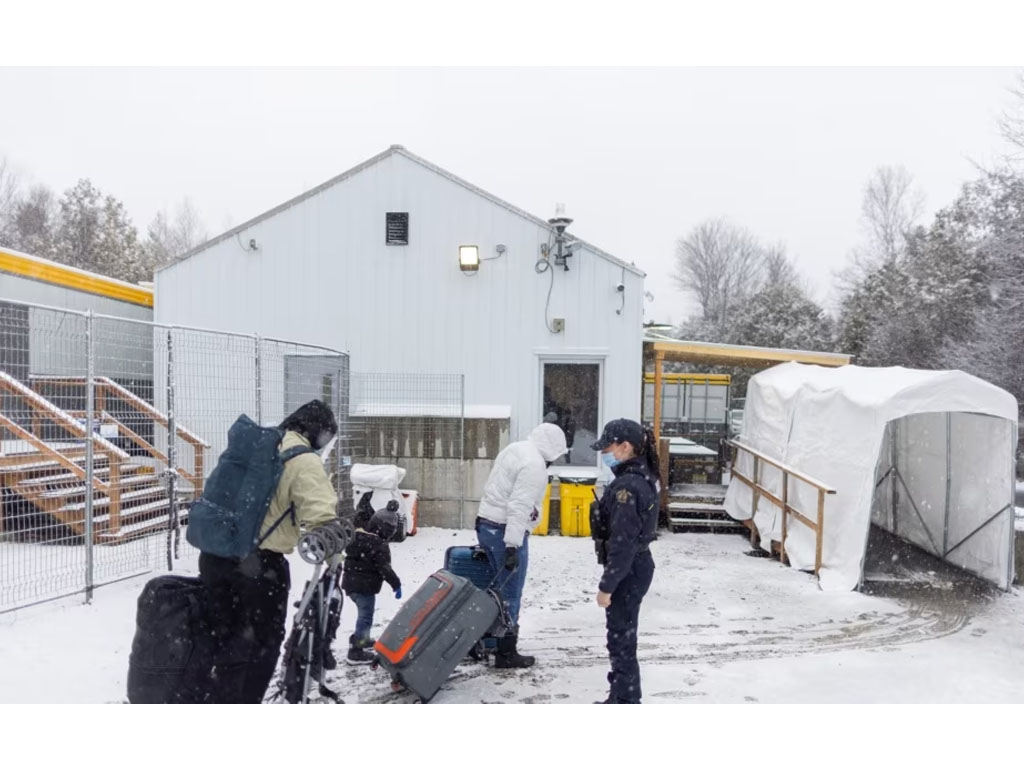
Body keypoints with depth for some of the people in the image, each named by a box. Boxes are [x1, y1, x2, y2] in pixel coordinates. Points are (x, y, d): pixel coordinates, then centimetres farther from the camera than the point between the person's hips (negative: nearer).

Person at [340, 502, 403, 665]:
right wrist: (396, 584, -14)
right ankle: (356, 651, -1)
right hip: (365, 586, -9)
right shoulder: (379, 545, -17)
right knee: (365, 617, -1)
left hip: (350, 583, 9)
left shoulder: (357, 536, 8)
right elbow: (384, 568, -19)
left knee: (364, 614, 25)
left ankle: (362, 638, 39)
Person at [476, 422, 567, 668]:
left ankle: (496, 641, 27)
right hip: (507, 531, -9)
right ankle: (506, 654, 9)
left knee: (502, 588, 20)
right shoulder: (535, 465, -15)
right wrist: (512, 545, -25)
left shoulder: (513, 450, 13)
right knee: (511, 595, 1)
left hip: (485, 523, 9)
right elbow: (519, 507, -24)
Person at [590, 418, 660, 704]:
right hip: (637, 565, 10)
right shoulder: (642, 477, 8)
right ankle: (620, 698, 34)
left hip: (627, 571, -10)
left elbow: (622, 543, -25)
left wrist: (607, 585, -20)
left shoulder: (627, 485, -24)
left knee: (621, 639, 3)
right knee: (621, 637, 20)